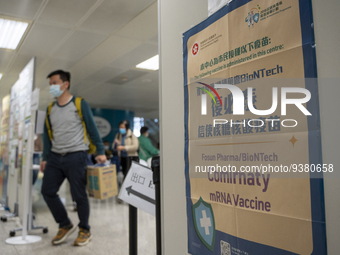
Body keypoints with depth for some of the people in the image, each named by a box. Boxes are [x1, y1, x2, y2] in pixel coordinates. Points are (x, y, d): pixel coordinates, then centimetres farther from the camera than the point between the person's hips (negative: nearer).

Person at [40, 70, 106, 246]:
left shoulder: (79, 104, -3)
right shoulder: (50, 108, 13)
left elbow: (92, 129, -5)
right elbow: (47, 135, 15)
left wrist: (100, 151, -10)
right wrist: (45, 158, 10)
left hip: (76, 156, -6)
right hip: (55, 157, 6)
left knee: (79, 195, -1)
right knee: (47, 191, 2)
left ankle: (85, 231, 18)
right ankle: (65, 225, 21)